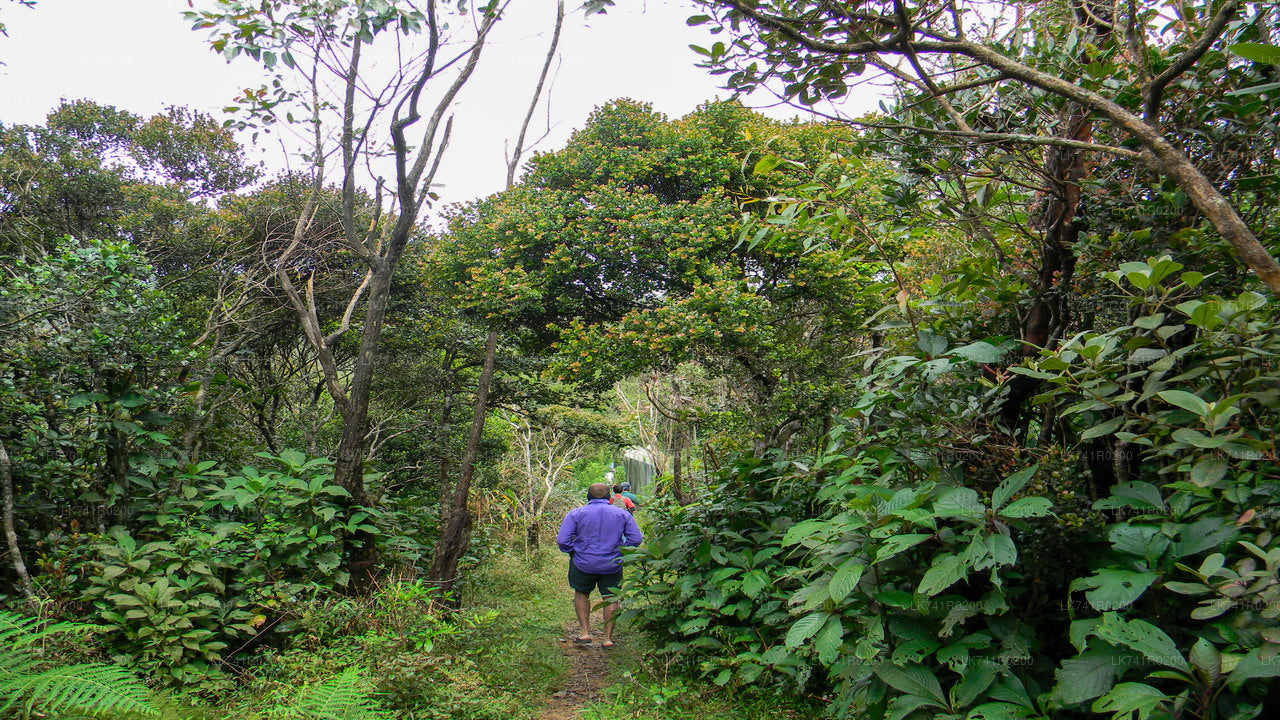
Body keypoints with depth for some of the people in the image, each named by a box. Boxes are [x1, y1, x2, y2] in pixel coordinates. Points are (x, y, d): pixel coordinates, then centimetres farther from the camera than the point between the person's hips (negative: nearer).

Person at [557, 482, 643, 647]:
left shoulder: (576, 513, -4)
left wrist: (573, 552, 7)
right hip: (612, 565, 1)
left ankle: (585, 632, 17)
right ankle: (608, 637, 14)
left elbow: (563, 540, -10)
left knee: (581, 594, 20)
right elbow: (636, 539, -1)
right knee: (610, 598, 14)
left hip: (583, 564, -1)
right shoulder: (623, 514, 2)